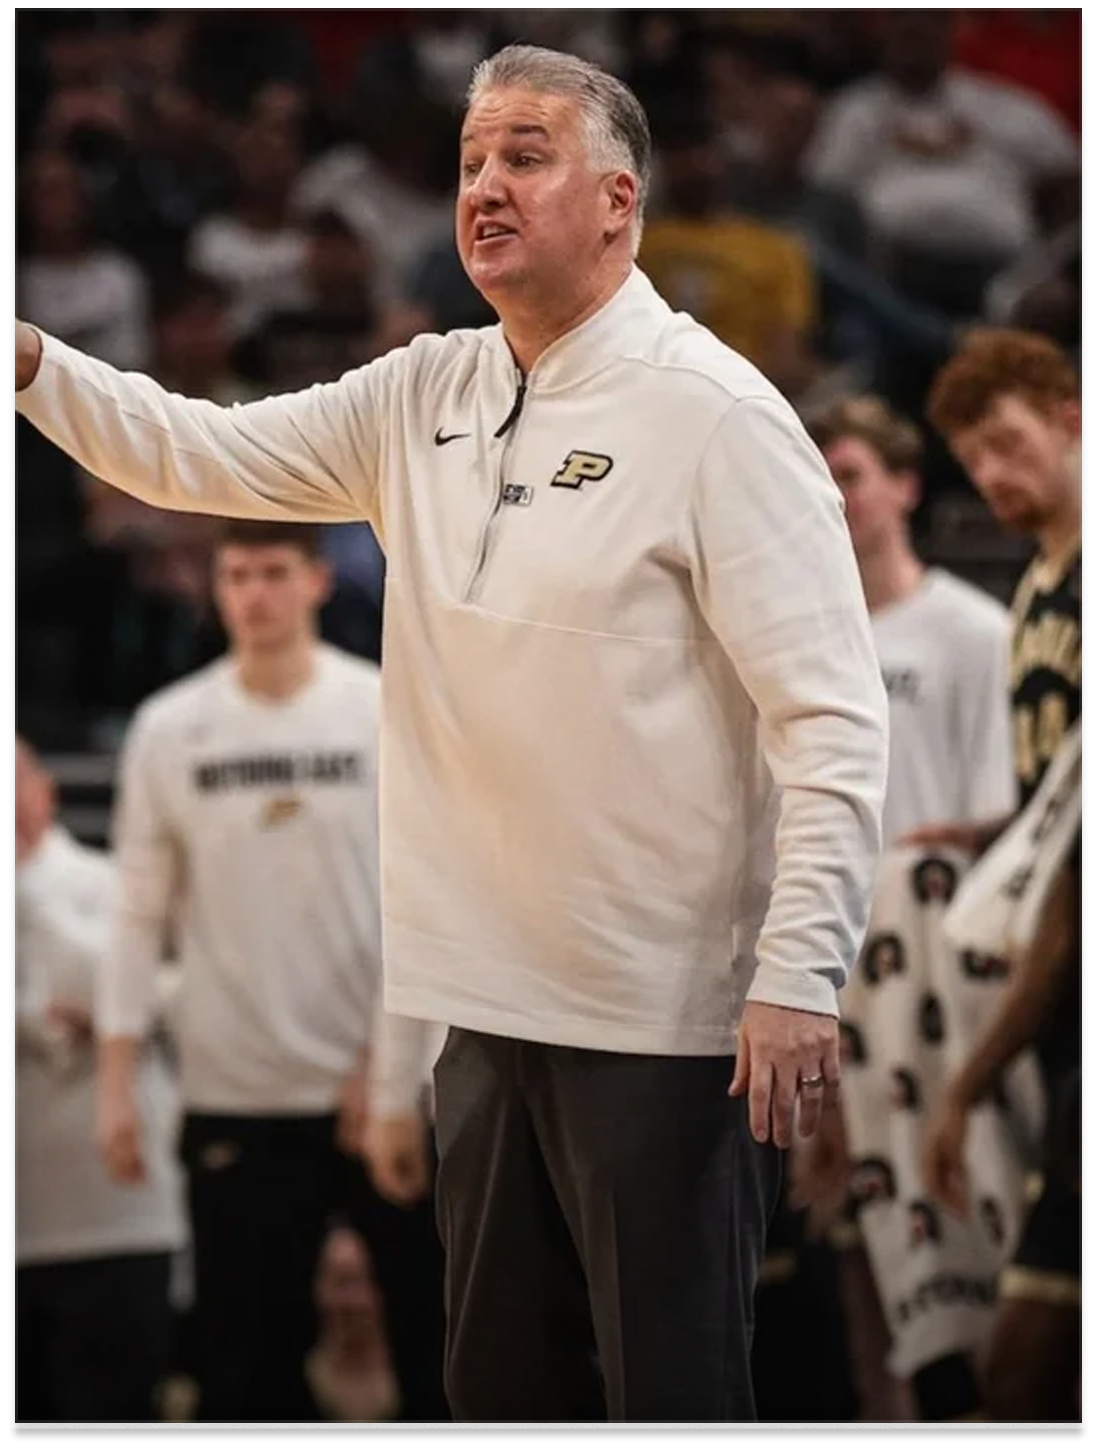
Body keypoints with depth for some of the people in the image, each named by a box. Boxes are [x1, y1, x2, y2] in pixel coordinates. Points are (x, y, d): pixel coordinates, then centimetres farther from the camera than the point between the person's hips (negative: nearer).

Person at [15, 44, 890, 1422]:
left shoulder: (713, 414, -11)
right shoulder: (424, 400, 11)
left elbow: (833, 722, -15)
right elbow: (197, 454, 13)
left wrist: (799, 980, -22)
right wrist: (32, 364, -5)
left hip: (666, 1021, -7)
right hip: (494, 1000, 7)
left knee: (673, 1395, -2)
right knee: (501, 1383, 15)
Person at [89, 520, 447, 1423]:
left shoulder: (390, 713, -1)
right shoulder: (169, 729, 3)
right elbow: (142, 916, 6)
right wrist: (116, 1083, 1)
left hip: (388, 1086, -1)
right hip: (236, 1094, 1)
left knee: (434, 1327, 2)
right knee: (246, 1354, 3)